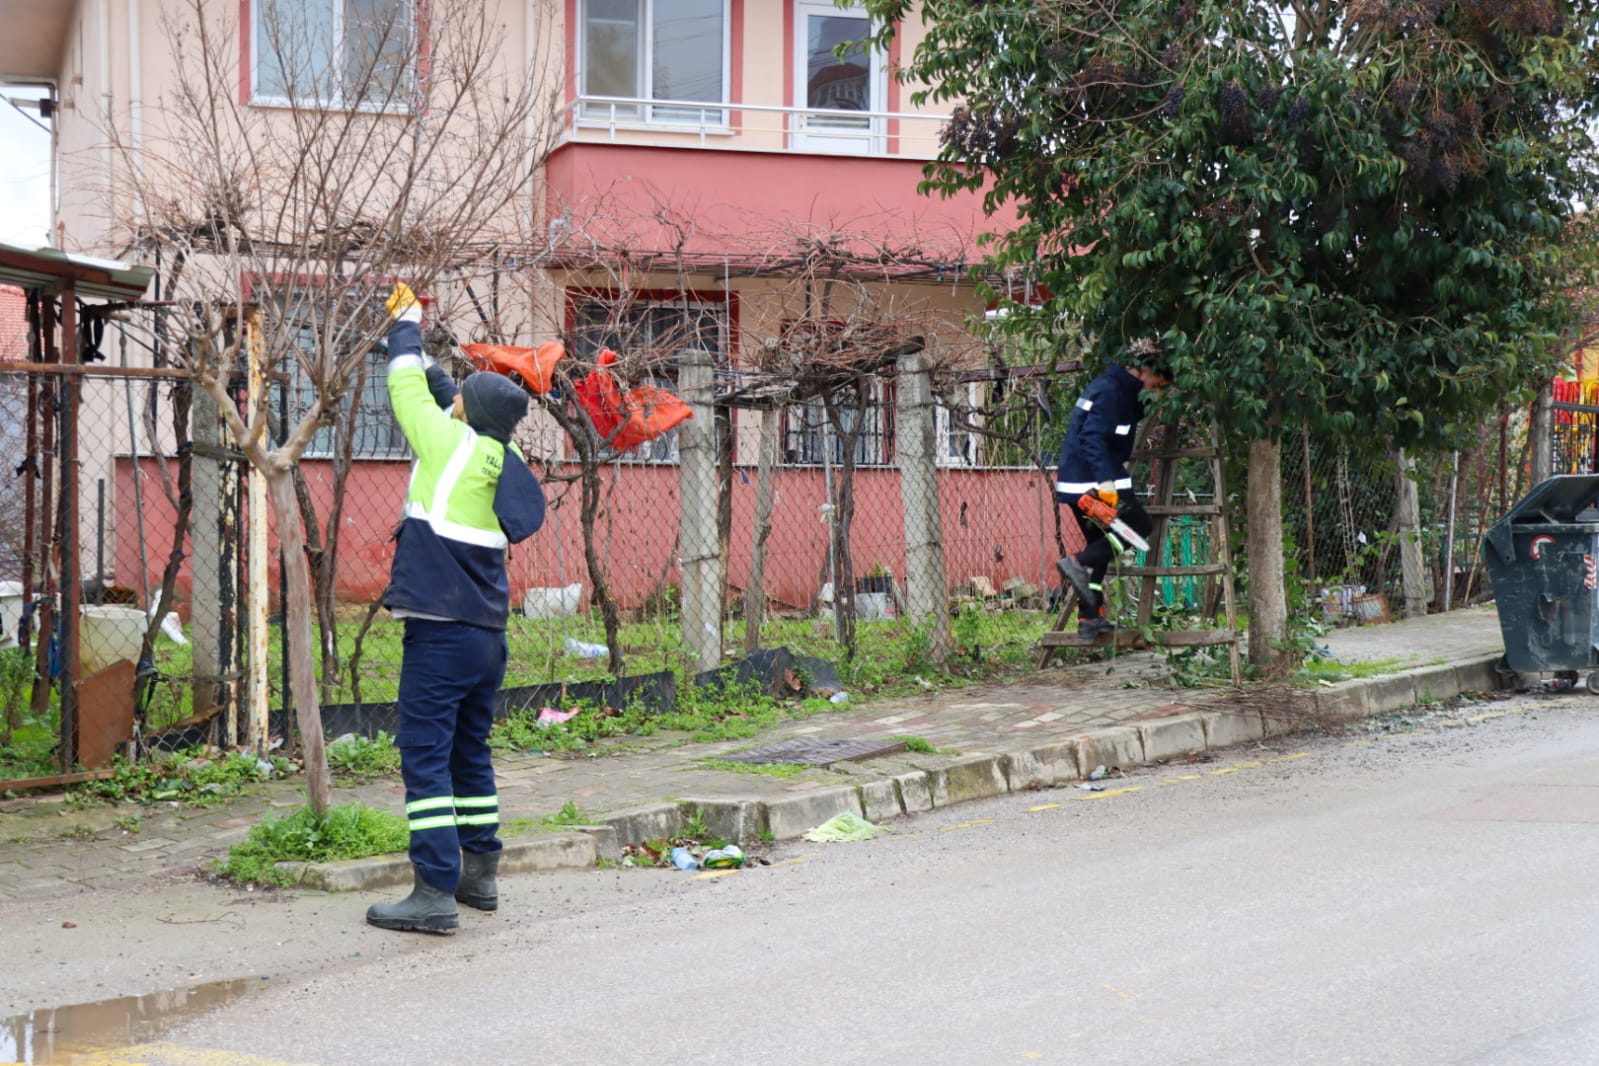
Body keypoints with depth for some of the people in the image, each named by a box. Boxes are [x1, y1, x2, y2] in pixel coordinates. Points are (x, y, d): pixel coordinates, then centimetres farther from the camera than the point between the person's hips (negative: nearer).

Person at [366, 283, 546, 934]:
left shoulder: (452, 446, -10)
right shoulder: (502, 459, 10)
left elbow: (409, 390, 2)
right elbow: (438, 394, 25)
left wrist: (407, 329, 20)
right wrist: (410, 333, 33)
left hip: (441, 631, -8)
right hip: (489, 636, 8)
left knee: (426, 759, -7)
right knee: (470, 757, 18)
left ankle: (435, 893, -11)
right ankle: (479, 874, 26)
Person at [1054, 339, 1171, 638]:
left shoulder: (1119, 389, 16)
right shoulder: (1110, 391, -15)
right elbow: (1094, 437, -25)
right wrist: (1106, 480, -32)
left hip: (1074, 481, 10)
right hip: (1093, 480, -10)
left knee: (1100, 546, 13)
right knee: (1140, 525, -4)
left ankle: (1089, 617, 11)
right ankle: (1079, 563, -16)